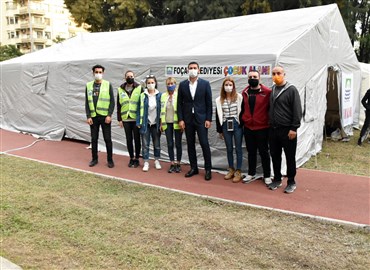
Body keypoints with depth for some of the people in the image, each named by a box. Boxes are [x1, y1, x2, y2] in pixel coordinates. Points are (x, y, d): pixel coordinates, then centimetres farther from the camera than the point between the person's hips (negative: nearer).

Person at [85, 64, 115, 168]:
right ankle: (94, 159, 21)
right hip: (93, 117, 2)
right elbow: (87, 102, 7)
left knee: (107, 139, 2)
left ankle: (110, 159, 12)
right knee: (94, 139, 9)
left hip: (105, 116, -2)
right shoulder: (89, 85, 7)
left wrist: (109, 115, -12)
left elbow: (112, 101, -3)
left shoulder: (108, 85, 0)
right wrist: (88, 116, -2)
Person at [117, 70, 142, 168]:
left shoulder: (139, 88, -1)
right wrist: (119, 119, 4)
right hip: (126, 119, 2)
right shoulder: (120, 90, 7)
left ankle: (137, 159, 17)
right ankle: (131, 158, 22)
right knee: (129, 139, 9)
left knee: (137, 139, 5)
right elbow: (118, 105, 9)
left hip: (136, 119, -2)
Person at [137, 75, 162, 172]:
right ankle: (146, 162, 12)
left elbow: (161, 109, 1)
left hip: (155, 123, 1)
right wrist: (138, 122, -6)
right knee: (145, 144, 3)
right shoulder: (142, 96, -3)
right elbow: (139, 109, -1)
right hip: (145, 123, -1)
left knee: (157, 144, 11)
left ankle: (157, 161, 26)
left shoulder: (159, 95, -1)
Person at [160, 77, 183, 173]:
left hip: (177, 123, -3)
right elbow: (162, 110, 10)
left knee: (178, 144, 4)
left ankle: (178, 163, 15)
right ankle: (172, 164, 15)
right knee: (170, 144, 6)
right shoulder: (163, 96, 8)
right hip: (167, 123, 3)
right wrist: (161, 123, 6)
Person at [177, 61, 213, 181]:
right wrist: (180, 119, -1)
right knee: (190, 144, 8)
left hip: (201, 119, -2)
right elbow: (179, 103, 5)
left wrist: (208, 119, -6)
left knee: (204, 144, -3)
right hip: (188, 119, 3)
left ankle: (208, 169, 7)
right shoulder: (182, 85, 5)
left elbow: (209, 103, -1)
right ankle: (193, 168, 19)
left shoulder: (205, 84, -1)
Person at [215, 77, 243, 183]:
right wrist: (219, 130, 8)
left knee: (238, 148, 2)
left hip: (237, 125, -3)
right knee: (229, 148, 11)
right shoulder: (219, 100, 6)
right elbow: (218, 115, 9)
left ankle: (238, 172, 10)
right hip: (226, 126, 3)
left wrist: (243, 125, -6)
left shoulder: (239, 97, -3)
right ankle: (231, 170, 24)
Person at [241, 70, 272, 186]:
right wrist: (241, 121, 12)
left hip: (262, 128, -4)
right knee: (251, 152, 15)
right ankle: (251, 174, 27)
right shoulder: (245, 92, 5)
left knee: (264, 152, 7)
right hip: (248, 128, 4)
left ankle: (267, 175, 19)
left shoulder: (267, 92, -10)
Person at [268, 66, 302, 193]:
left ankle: (291, 182, 16)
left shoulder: (291, 90, -9)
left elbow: (297, 110, -12)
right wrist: (270, 124, 12)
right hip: (273, 129, 6)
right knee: (275, 156, 13)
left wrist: (294, 128, -16)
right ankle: (277, 179, 27)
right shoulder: (272, 90, 11)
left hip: (287, 130, -6)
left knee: (290, 157, 4)